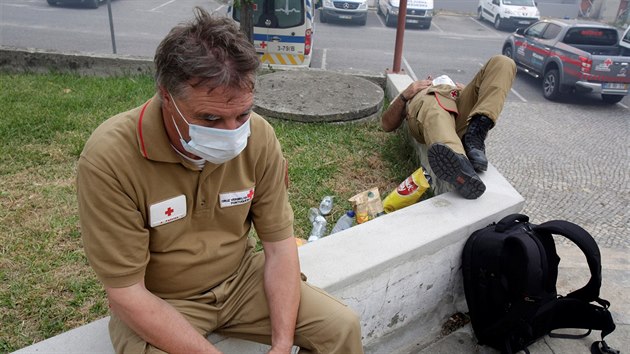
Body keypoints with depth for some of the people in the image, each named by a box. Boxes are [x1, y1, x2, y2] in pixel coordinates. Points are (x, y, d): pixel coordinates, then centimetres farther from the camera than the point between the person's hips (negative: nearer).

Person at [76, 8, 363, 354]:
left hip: (241, 279, 2)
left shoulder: (258, 137, -16)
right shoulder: (109, 159, -26)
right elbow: (126, 293, -21)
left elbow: (279, 245, -10)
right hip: (157, 303, -2)